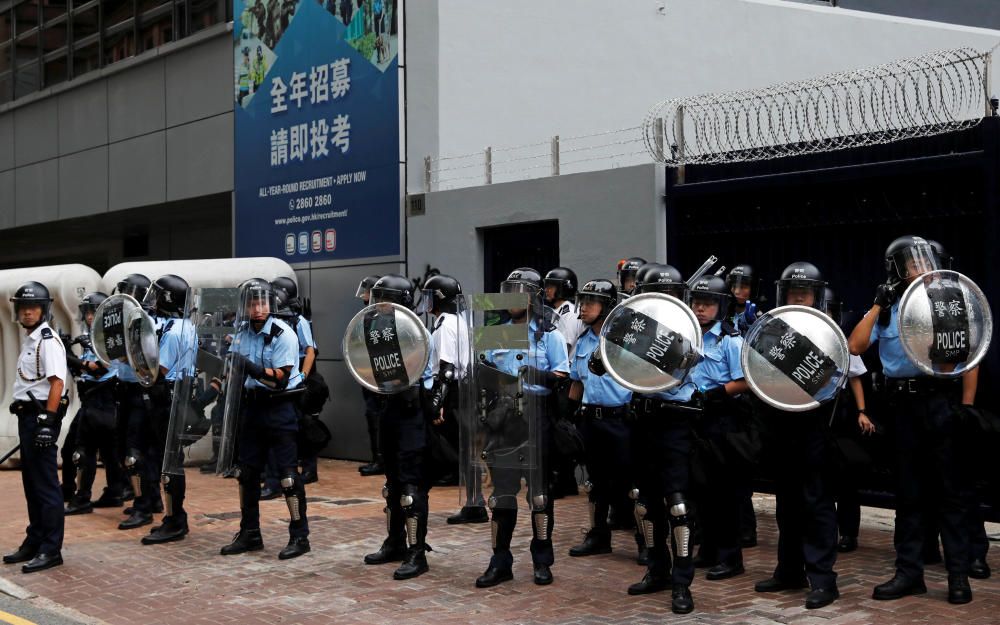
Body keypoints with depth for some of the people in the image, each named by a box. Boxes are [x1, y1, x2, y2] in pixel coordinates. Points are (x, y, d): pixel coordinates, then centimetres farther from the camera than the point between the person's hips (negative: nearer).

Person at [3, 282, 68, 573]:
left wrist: (47, 421, -25)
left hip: (42, 415, -10)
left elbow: (57, 382, -20)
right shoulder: (28, 340, 16)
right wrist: (20, 406, 17)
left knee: (46, 484, -6)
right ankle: (34, 542, 25)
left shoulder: (48, 341, -13)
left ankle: (50, 550, -2)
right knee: (31, 483, 15)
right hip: (28, 415, 10)